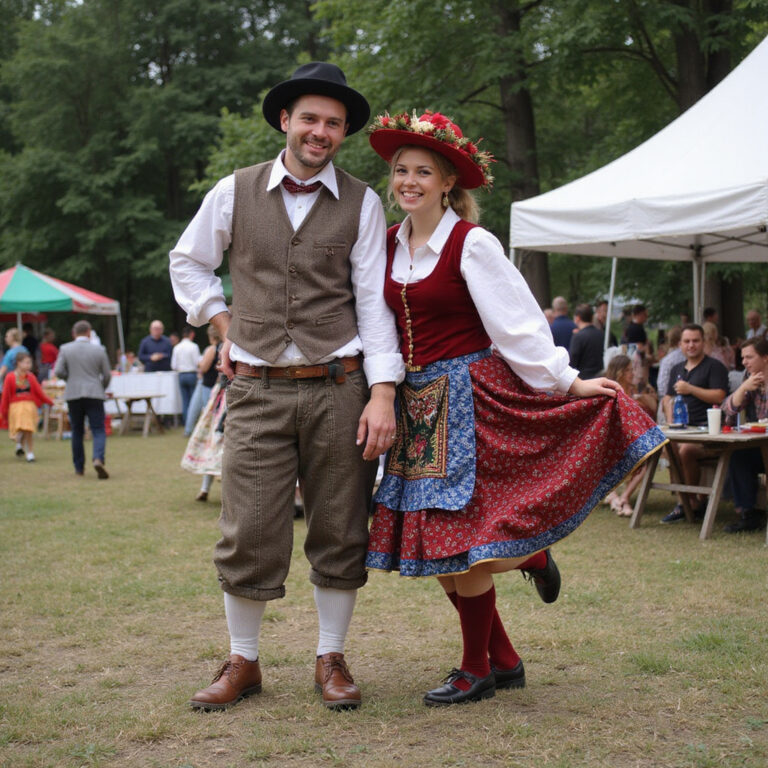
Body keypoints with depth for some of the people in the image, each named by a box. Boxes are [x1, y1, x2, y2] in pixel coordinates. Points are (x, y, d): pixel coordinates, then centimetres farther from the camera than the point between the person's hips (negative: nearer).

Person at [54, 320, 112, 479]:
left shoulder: (65, 349, 0)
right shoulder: (99, 350, 0)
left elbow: (58, 371, -5)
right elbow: (107, 375, 3)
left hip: (73, 395, 1)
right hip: (94, 394, -1)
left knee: (77, 431, 12)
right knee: (98, 430, -2)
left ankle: (79, 467, 16)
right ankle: (99, 458, -26)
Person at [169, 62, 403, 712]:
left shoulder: (362, 203, 4)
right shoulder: (234, 193, 6)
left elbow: (373, 300, -1)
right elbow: (187, 262, 21)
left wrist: (382, 393, -9)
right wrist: (223, 324, 9)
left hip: (338, 387, 0)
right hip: (257, 389, 0)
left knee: (340, 532, 6)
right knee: (248, 532, 1)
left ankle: (331, 659, 21)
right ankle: (242, 663, 17)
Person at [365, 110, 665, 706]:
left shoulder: (471, 244, -10)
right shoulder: (389, 244, 8)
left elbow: (518, 323, -8)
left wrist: (565, 381, -8)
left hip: (469, 395, -6)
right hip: (417, 403, 7)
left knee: (457, 536, -6)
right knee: (432, 543, 7)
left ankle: (477, 670, 12)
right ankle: (504, 661, 23)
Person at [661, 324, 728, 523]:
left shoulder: (714, 366, 3)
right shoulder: (677, 369, 24)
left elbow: (719, 397, -10)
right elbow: (668, 398, 25)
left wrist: (690, 389, -13)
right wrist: (670, 423, 7)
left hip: (706, 427, -7)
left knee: (685, 450, -33)